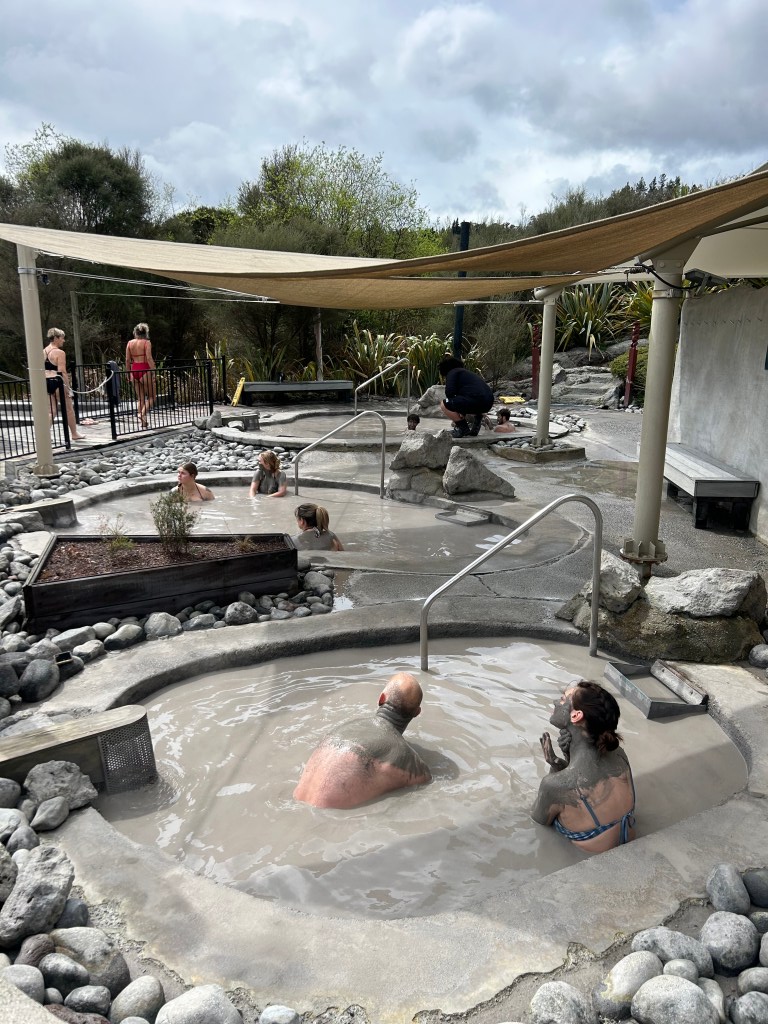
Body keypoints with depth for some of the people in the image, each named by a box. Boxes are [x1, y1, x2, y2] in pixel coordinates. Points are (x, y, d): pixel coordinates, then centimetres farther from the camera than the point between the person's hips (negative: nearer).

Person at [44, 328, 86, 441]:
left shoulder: (43, 352, 12)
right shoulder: (59, 352, -11)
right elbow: (62, 372, -17)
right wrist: (68, 387, -15)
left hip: (47, 383, 7)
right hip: (57, 383, -7)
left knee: (51, 411, 10)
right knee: (69, 409, 9)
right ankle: (74, 434, 19)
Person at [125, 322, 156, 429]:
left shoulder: (130, 343, 9)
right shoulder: (146, 342, -5)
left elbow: (127, 360, 8)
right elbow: (149, 358, -15)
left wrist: (129, 372, 15)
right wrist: (153, 371, -13)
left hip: (134, 371, 5)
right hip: (145, 370, -5)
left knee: (140, 398, 11)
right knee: (152, 396, 8)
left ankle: (143, 424, 9)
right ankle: (143, 413, -15)